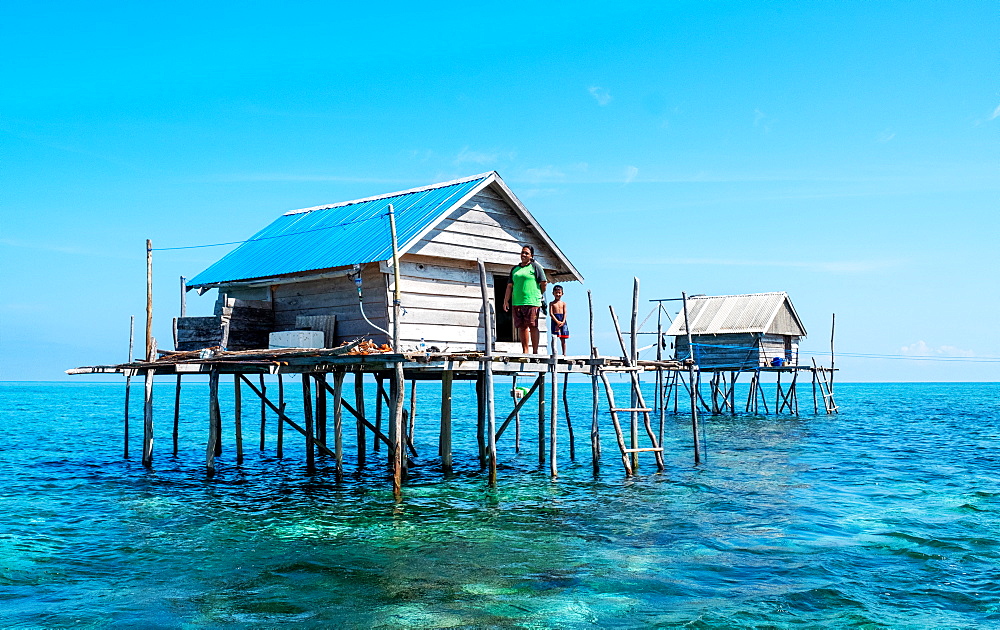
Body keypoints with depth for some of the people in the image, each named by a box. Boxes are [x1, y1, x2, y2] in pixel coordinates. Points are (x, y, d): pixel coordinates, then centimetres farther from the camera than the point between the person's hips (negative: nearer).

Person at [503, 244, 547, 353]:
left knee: (532, 326, -6)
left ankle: (535, 351, -5)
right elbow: (510, 286, 15)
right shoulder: (515, 269, 19)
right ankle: (525, 351, 7)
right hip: (517, 303, 5)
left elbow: (544, 283, 0)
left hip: (531, 302, -5)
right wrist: (506, 301, 7)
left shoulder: (535, 267, 3)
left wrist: (538, 296, 7)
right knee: (521, 327, 4)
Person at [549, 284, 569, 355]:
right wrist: (557, 322, -16)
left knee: (563, 339, 5)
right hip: (555, 321, -2)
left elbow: (565, 313, 4)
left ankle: (564, 353, 9)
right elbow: (551, 314, -4)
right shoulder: (551, 303, 5)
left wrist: (563, 322, -13)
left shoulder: (563, 303, 12)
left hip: (562, 322, 2)